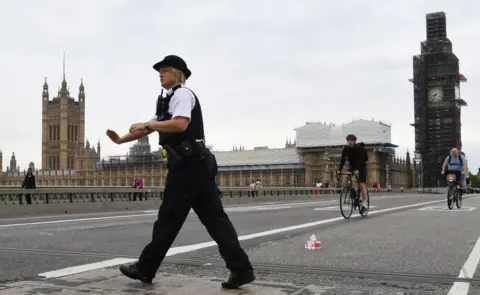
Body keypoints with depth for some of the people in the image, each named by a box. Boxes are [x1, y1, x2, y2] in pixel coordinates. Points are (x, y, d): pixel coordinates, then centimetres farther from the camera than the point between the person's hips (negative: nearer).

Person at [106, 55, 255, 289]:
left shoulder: (182, 93, -4)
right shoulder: (170, 99, 27)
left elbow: (180, 124, -21)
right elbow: (152, 126, 28)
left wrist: (147, 125, -12)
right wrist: (121, 139, 20)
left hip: (188, 164, -10)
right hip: (197, 163, 10)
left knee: (169, 218, 0)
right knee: (214, 217, 3)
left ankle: (145, 269, 12)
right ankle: (241, 269, 0)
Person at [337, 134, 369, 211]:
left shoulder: (360, 148, -22)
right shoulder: (346, 149, -10)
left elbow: (360, 160, -33)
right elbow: (342, 159, -17)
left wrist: (357, 170, -47)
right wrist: (339, 170, -30)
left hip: (361, 166, -4)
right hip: (352, 166, 4)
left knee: (362, 184, -13)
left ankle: (364, 202, -9)